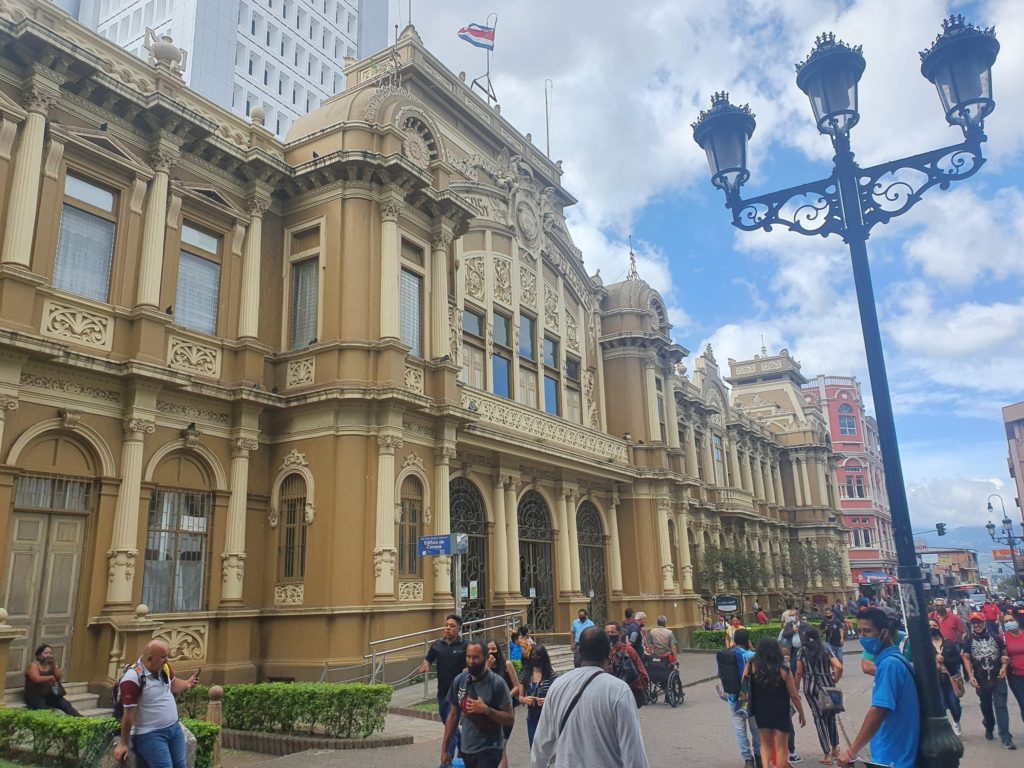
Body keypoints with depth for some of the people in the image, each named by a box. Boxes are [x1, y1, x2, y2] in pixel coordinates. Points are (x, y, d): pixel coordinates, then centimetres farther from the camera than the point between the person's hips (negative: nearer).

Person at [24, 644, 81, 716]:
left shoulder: (51, 665, 12)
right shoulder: (34, 665, -4)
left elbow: (59, 677, 2)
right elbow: (37, 679, -21)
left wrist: (55, 665, -5)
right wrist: (51, 677, -8)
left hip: (50, 695, 4)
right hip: (35, 695, -4)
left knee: (66, 705, -18)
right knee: (43, 710, -35)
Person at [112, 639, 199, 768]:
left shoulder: (164, 667, -1)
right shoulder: (132, 679, -23)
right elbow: (129, 714, -18)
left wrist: (186, 684, -2)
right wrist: (123, 743, -11)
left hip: (174, 728, 7)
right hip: (150, 734, -7)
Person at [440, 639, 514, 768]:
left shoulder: (497, 683, -14)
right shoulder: (459, 680, -1)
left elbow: (510, 719, -13)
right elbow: (453, 715, 8)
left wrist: (486, 709, -25)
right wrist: (444, 748, 7)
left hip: (489, 751, -5)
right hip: (465, 749, 5)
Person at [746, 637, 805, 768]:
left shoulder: (751, 667, -9)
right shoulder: (783, 670, -15)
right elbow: (794, 696, -8)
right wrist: (801, 714, 5)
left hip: (761, 712, 3)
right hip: (780, 713, -3)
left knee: (765, 744, 21)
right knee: (781, 747, 12)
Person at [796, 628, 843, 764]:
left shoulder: (802, 651, -1)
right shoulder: (826, 648, -2)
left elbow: (799, 672, -3)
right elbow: (839, 667, -12)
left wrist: (796, 687, 9)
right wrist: (836, 680, 5)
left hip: (810, 687, -1)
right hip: (826, 685, 1)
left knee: (819, 718, 5)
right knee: (831, 715, 20)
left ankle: (827, 755, 4)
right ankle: (834, 748, 33)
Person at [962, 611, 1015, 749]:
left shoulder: (995, 637, -1)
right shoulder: (969, 640, -2)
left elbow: (1004, 654, 3)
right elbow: (966, 658, -3)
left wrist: (1004, 667, -15)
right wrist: (970, 676, -11)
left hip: (998, 678, -1)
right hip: (981, 680, 1)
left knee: (1001, 706, -5)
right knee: (986, 705, 16)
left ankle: (1005, 737, -4)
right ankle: (989, 728, 38)